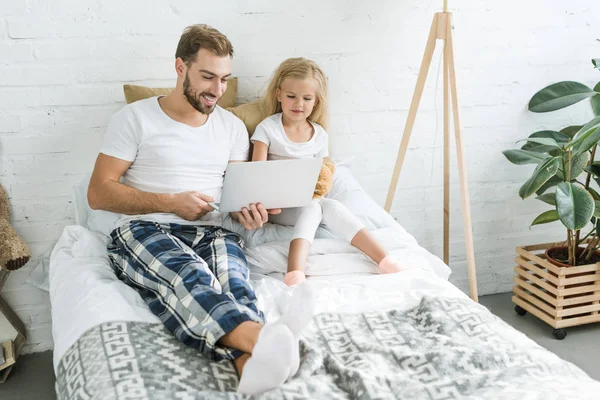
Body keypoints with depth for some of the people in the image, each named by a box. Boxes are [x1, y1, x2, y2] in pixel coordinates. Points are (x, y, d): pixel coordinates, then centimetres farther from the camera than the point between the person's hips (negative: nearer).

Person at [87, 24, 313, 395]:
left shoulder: (232, 126, 18)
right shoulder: (136, 118, 6)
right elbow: (99, 193, 1)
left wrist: (250, 212, -7)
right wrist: (171, 202, -10)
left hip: (211, 233, 3)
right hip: (143, 231, -3)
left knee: (230, 276, -36)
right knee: (187, 274, -39)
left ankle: (251, 361, -66)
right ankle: (262, 339, -67)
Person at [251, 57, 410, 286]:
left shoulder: (319, 134, 9)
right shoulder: (267, 128, -1)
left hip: (309, 198, 3)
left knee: (332, 206, -28)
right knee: (312, 208, -33)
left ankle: (385, 260, -36)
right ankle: (295, 274, -53)